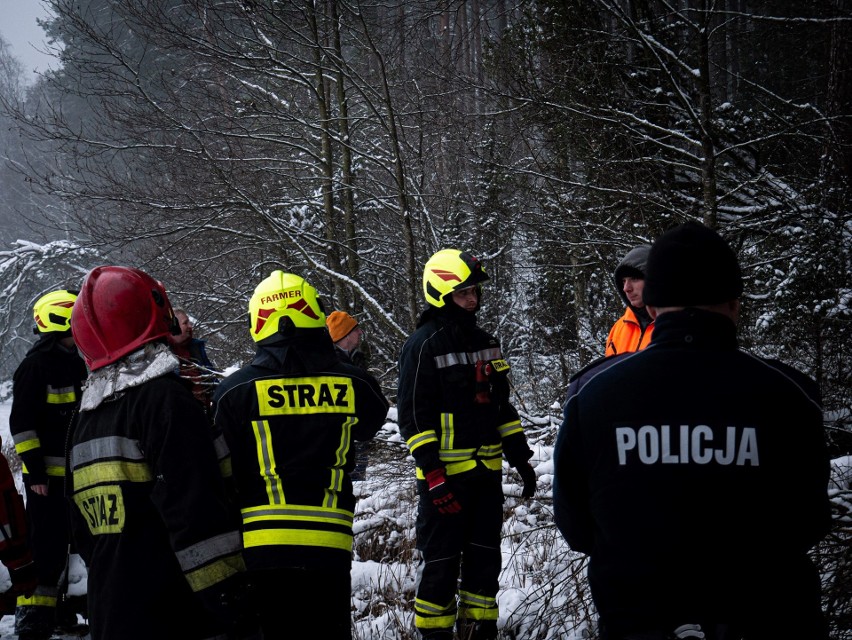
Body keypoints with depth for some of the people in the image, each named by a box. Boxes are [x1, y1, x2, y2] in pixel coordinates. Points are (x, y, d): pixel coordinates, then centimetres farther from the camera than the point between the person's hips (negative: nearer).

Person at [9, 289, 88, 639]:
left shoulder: (77, 364, 15)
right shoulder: (35, 365, -11)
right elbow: (21, 422, -15)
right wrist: (34, 469, -18)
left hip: (77, 473, 8)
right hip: (47, 475, -8)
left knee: (65, 542, 13)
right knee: (46, 544, -8)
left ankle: (60, 610, 23)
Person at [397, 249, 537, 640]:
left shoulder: (485, 342, 14)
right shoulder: (423, 345, -10)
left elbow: (501, 406, 20)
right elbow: (413, 415, -13)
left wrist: (521, 459, 16)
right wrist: (433, 475, -19)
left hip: (486, 471, 7)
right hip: (445, 476, -7)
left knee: (485, 558, 12)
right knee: (441, 560, 0)